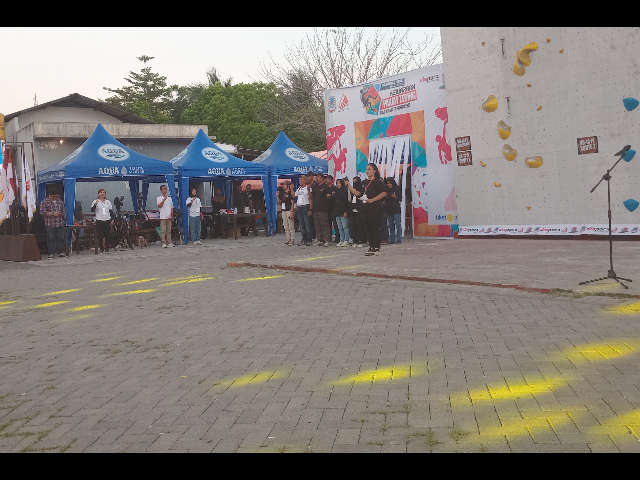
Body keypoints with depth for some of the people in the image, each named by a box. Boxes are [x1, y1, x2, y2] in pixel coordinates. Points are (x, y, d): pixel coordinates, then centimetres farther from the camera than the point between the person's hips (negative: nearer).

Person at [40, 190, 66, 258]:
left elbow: (63, 212, 21)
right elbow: (42, 212, -8)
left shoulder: (60, 201, 15)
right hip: (50, 224, -4)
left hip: (60, 224, 4)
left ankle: (60, 252, 6)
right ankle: (51, 253, 0)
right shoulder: (44, 202, 1)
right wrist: (52, 213, -15)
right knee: (51, 238, -4)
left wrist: (64, 219, 16)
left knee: (61, 238, 0)